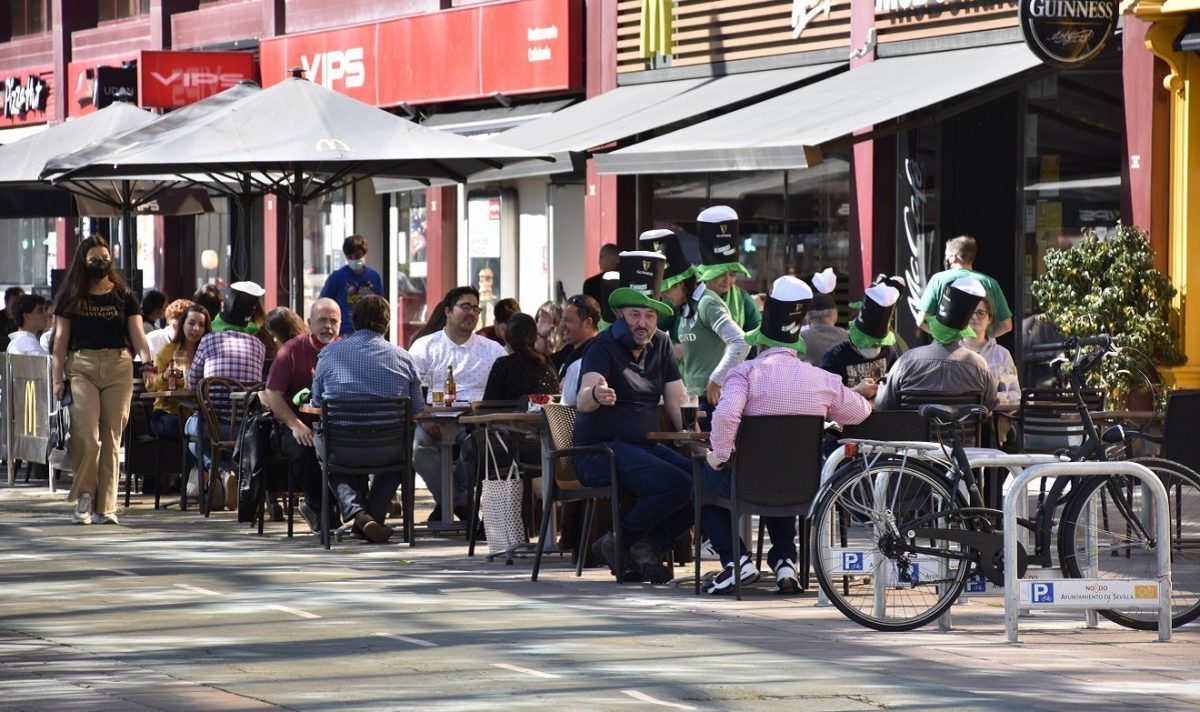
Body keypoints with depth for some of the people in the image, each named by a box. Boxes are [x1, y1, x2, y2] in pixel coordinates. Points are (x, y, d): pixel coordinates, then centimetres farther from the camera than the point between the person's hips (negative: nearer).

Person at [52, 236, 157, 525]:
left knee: (111, 439, -1)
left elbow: (137, 335, 3)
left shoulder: (124, 296, 11)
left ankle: (106, 507, 4)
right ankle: (84, 493, 6)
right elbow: (61, 340, 9)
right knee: (86, 435, -15)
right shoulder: (70, 297, 10)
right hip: (81, 367, -1)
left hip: (118, 367, 1)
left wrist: (147, 360, -17)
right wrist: (58, 378, 0)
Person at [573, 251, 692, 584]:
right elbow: (583, 399, -24)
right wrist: (596, 394, -49)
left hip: (646, 446, 7)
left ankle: (650, 547, -7)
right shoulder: (605, 347, -7)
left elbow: (677, 402, 11)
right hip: (602, 450, -7)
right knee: (677, 485, -29)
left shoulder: (661, 345, 12)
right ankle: (618, 542, -11)